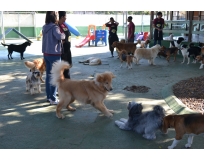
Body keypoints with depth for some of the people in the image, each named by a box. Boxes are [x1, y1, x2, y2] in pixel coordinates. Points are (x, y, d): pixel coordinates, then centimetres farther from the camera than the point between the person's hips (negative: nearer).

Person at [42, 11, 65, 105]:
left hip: (46, 53, 8)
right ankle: (53, 99, 2)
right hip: (54, 54, -8)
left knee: (48, 75, 13)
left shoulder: (45, 27, 9)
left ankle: (49, 96, 20)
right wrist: (64, 34, -12)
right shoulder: (54, 27, -16)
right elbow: (60, 36, -33)